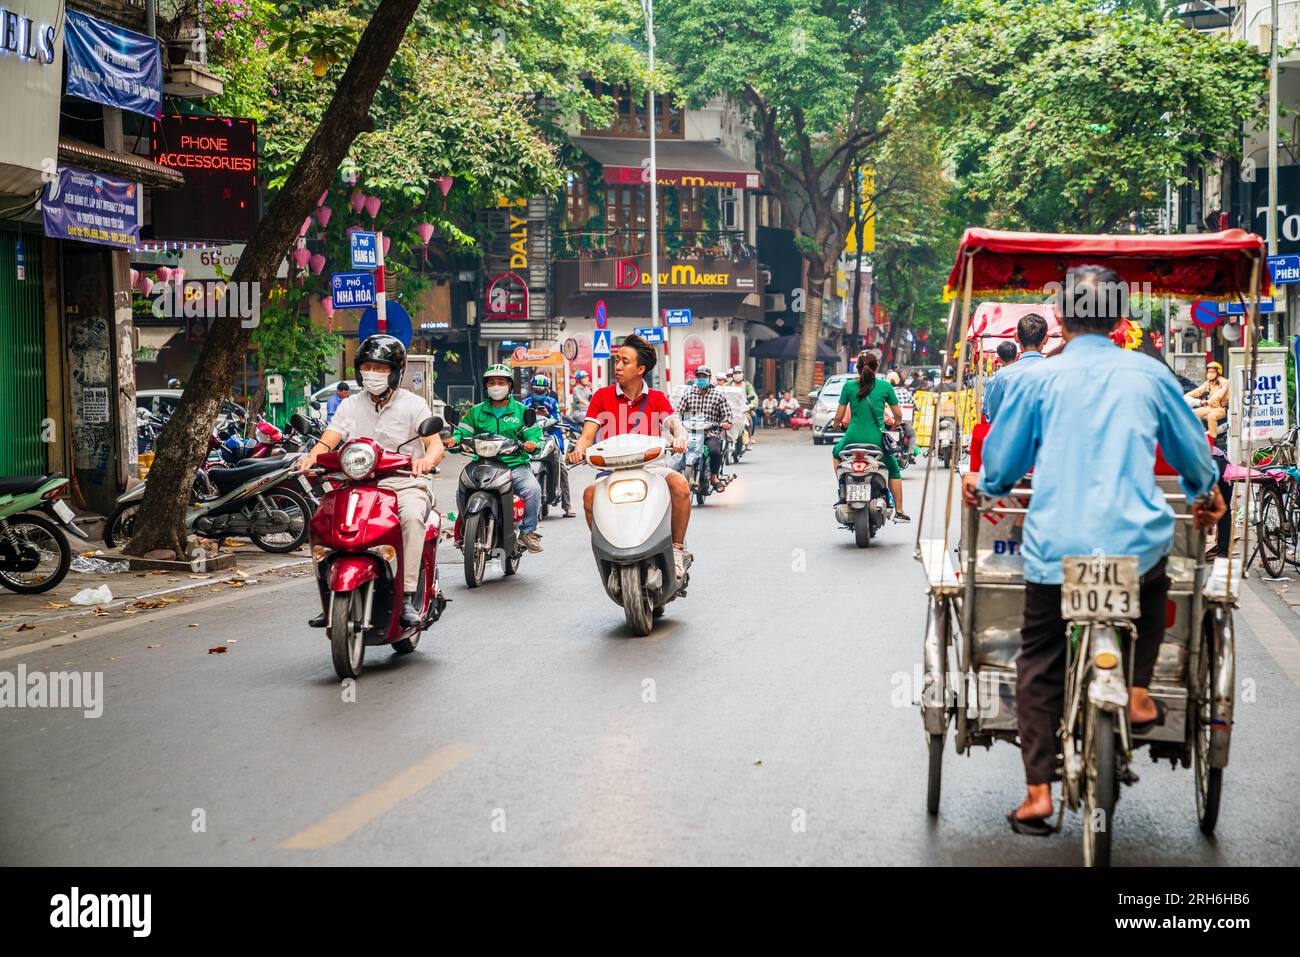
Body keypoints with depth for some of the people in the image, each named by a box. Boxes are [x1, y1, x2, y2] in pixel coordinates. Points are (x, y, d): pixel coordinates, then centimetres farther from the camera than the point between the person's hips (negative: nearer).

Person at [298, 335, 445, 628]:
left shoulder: (412, 404, 0)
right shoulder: (350, 405, 10)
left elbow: (436, 444, -12)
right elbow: (327, 441, -1)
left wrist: (427, 459, -37)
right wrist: (311, 457, -25)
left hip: (406, 484, -3)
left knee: (412, 516, -36)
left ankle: (407, 597, -36)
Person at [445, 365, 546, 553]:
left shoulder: (522, 411, 14)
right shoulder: (476, 412, 19)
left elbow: (535, 435, 6)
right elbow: (463, 431, 14)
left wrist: (532, 443, -18)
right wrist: (455, 439, -10)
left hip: (516, 465, -1)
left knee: (532, 488, -29)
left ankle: (528, 531, -11)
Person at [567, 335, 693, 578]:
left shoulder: (657, 399, 9)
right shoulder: (602, 396, 8)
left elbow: (674, 423, -7)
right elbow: (588, 434, 1)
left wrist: (679, 437, -32)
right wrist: (579, 448, -23)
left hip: (651, 466, 0)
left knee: (680, 484, -32)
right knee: (590, 494, -31)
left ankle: (677, 549, -14)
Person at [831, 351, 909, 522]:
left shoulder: (849, 385, -1)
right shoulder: (885, 385, -1)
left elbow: (839, 415, 3)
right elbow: (898, 415, 5)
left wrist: (836, 425, 25)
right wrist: (896, 422, 28)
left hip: (853, 437, 0)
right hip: (877, 439, 0)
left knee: (836, 453, 34)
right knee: (894, 469, 22)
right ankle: (899, 511, 17)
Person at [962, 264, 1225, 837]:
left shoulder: (1038, 378, 2)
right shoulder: (1149, 375, 7)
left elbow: (1001, 462, 10)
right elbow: (1193, 452, 20)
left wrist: (983, 486, 34)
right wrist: (1206, 496, 42)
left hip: (1054, 548, -1)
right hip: (1136, 543, 1)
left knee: (1039, 663, 11)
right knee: (1152, 587, 35)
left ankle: (1038, 792, 6)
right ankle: (1138, 695, 22)